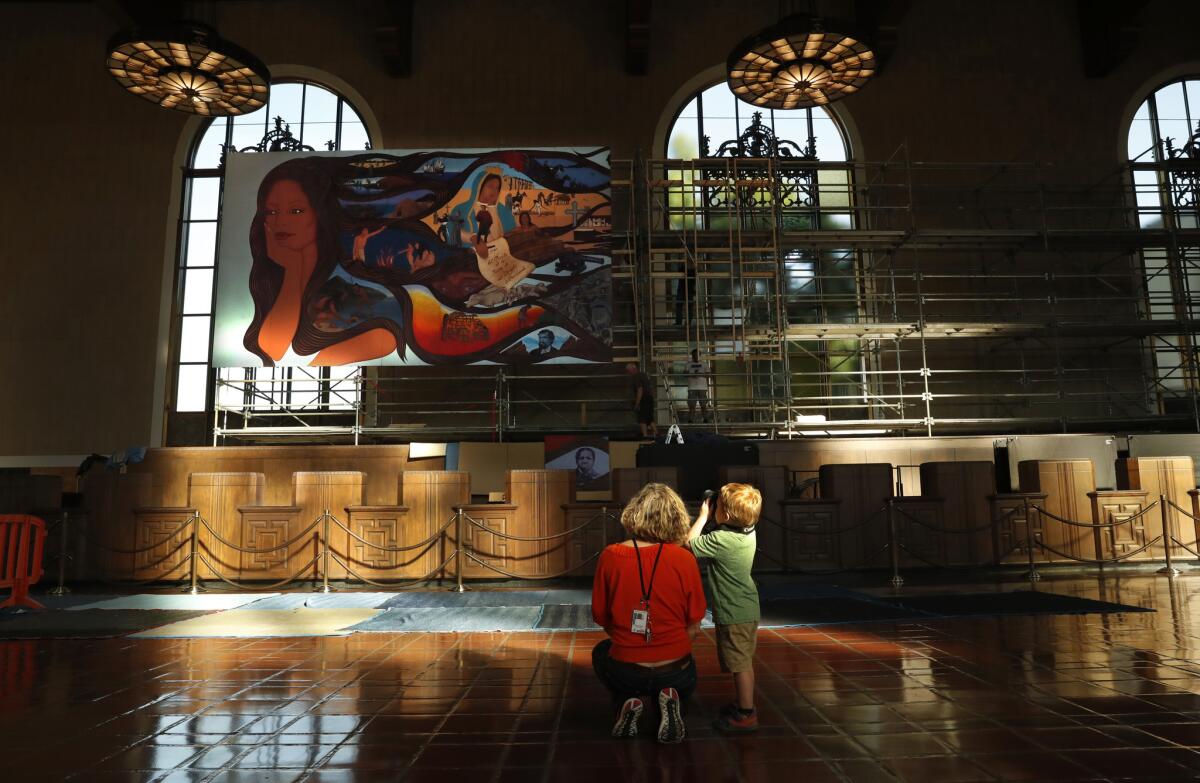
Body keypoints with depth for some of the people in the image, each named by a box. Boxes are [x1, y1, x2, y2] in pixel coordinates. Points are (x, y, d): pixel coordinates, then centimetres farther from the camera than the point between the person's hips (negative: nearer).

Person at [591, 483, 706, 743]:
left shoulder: (610, 556, -12)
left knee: (601, 652, 36)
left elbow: (600, 617, 0)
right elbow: (694, 626, -6)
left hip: (624, 672, 0)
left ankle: (630, 700, 8)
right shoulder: (684, 559, -14)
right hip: (673, 670, 0)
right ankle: (669, 699, 3)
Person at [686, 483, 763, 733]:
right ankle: (741, 703, 34)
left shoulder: (721, 540, -25)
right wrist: (709, 516, 4)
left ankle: (746, 715, 11)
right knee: (744, 663, 20)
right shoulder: (748, 532, 0)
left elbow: (689, 543, -14)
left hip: (733, 614, -9)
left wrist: (703, 515, -8)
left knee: (740, 665, 1)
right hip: (748, 610, 9)